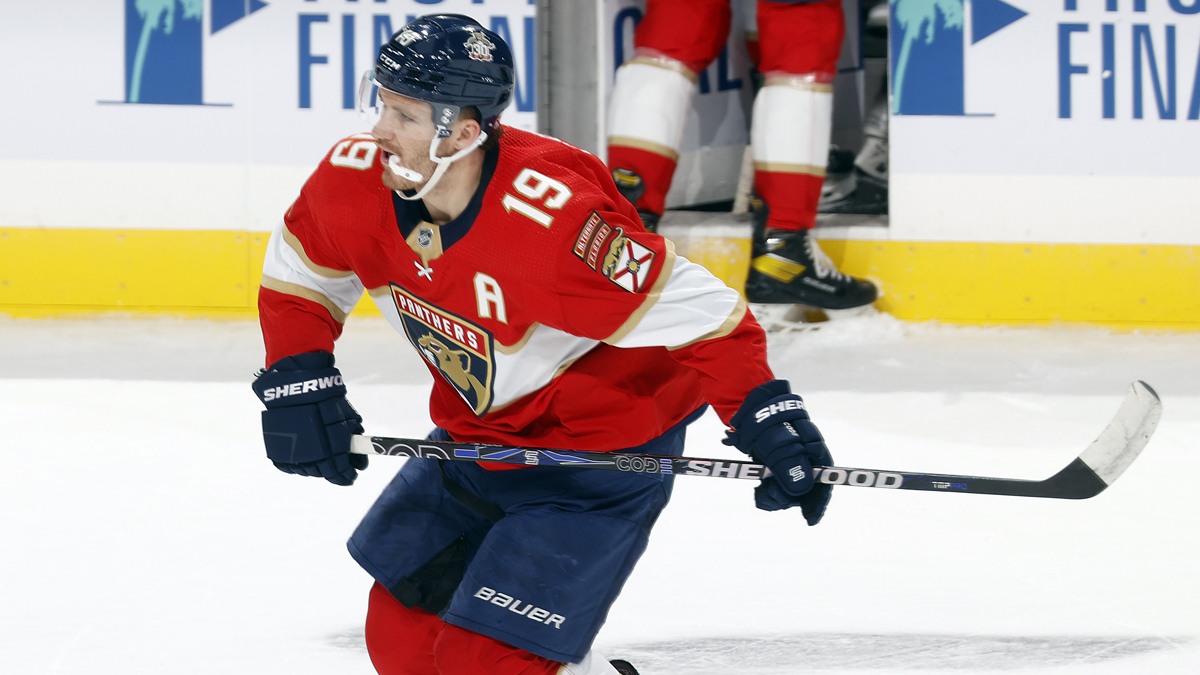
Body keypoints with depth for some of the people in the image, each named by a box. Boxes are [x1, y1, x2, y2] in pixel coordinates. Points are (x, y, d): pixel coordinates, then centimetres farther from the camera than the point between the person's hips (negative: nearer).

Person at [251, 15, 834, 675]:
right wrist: (296, 380, -6)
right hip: (476, 436, 8)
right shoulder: (354, 180, -14)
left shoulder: (553, 220, -35)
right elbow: (297, 274, 6)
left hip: (602, 455, -8)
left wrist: (763, 416, -37)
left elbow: (697, 311, -29)